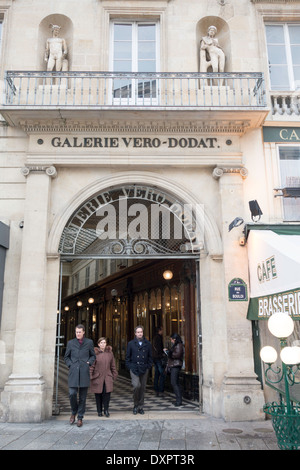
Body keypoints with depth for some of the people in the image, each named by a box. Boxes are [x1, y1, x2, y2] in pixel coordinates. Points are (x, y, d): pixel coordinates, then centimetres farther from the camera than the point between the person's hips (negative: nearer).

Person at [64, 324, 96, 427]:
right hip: (73, 372, 0)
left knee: (83, 397, 4)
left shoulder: (89, 342, 8)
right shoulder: (70, 343, 9)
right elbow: (66, 357, 16)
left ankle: (80, 418, 17)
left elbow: (93, 356, 17)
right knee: (72, 394, -9)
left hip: (84, 372, 0)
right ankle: (74, 412, 20)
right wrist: (70, 364, 1)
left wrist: (89, 362, 0)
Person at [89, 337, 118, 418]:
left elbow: (113, 366, 14)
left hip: (107, 377, 2)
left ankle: (106, 410, 8)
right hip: (97, 377, -2)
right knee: (98, 394, 5)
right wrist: (90, 377, -8)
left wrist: (114, 375, 14)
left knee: (107, 393, -9)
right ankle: (99, 411, 21)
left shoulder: (110, 353, 7)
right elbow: (92, 366, -4)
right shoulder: (95, 353, -5)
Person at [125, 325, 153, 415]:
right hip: (134, 369, -2)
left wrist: (148, 366, 3)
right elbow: (127, 357, 6)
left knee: (142, 388, 6)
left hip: (144, 369, 2)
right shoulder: (131, 344, 3)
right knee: (136, 386, -17)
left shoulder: (147, 344, 7)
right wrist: (129, 367, -2)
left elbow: (150, 357, 12)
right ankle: (135, 405, 3)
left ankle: (140, 407, 21)